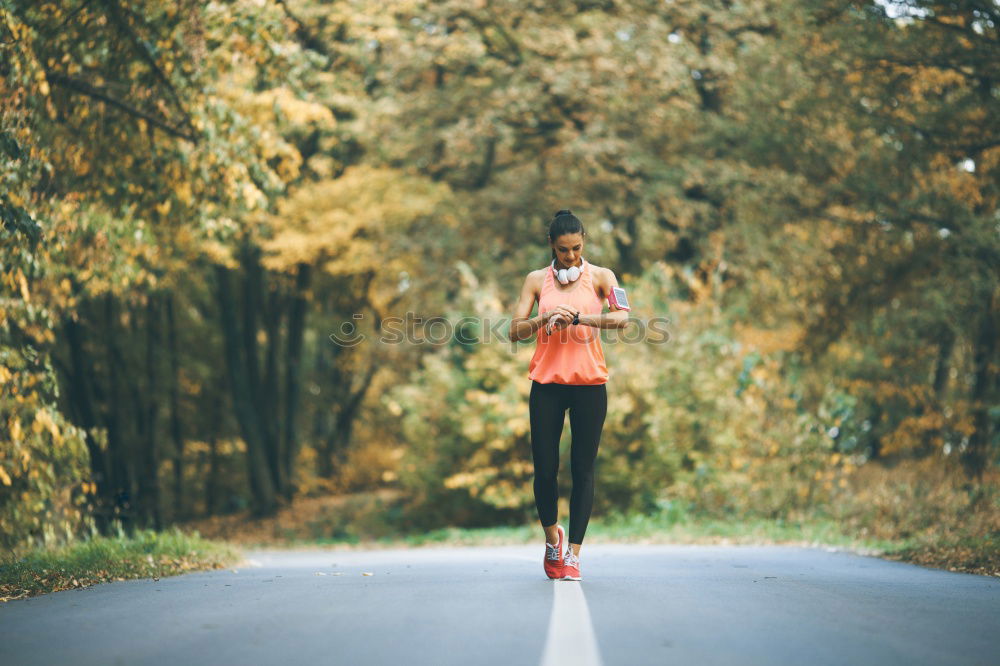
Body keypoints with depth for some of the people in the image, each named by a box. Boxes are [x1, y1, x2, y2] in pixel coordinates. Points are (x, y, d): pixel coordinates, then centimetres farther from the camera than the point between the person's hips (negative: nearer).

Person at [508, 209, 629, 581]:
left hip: (589, 383, -1)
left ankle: (573, 553, 4)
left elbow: (623, 318, -14)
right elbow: (515, 331, 1)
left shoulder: (599, 277, 3)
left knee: (583, 469, -1)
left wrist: (583, 318, -28)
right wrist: (544, 319, -18)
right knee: (545, 468, 0)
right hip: (546, 383, 1)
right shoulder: (536, 280, 7)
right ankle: (551, 536, 24)